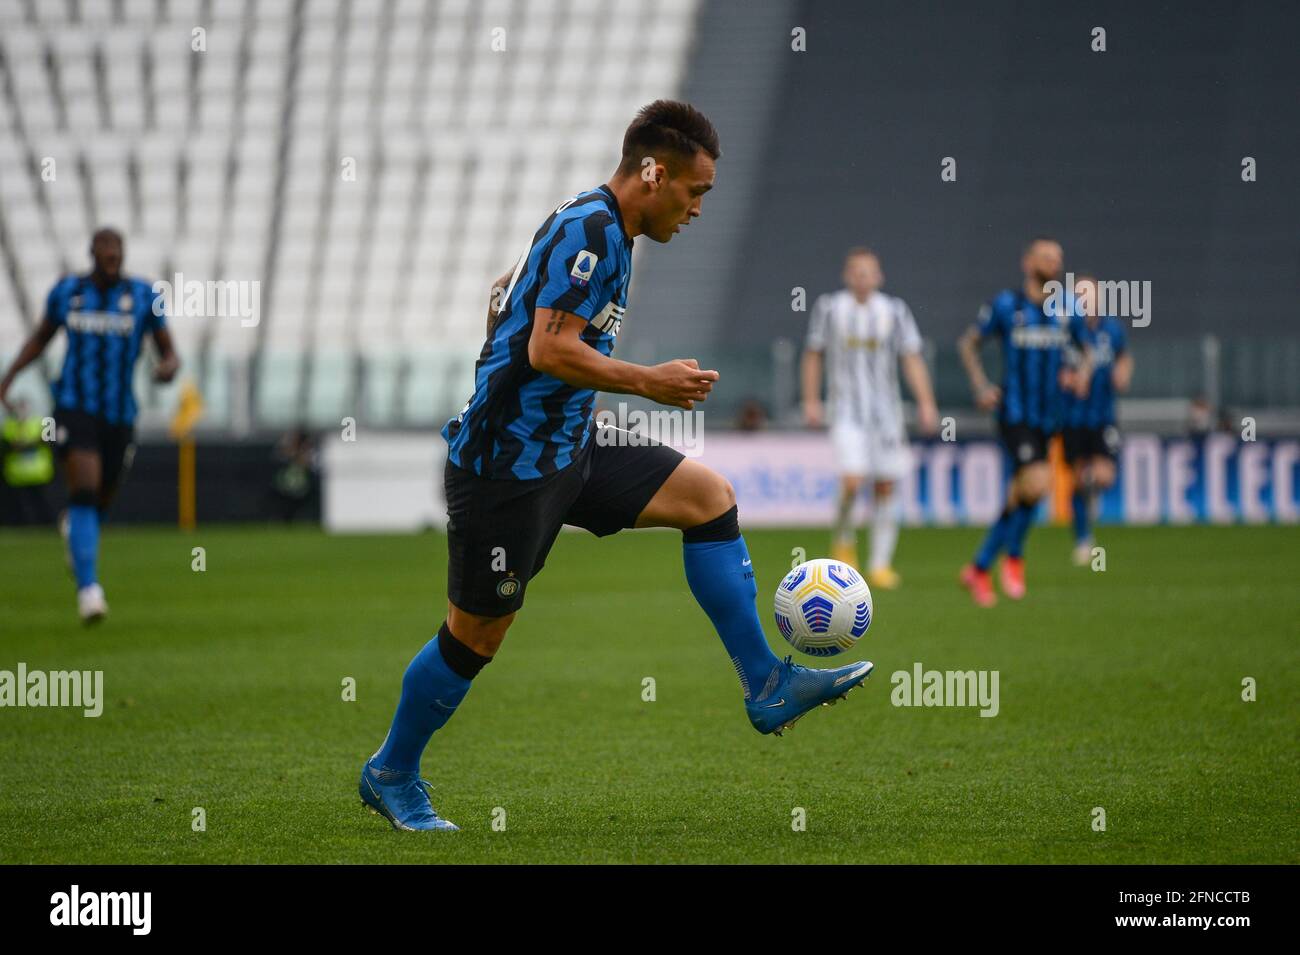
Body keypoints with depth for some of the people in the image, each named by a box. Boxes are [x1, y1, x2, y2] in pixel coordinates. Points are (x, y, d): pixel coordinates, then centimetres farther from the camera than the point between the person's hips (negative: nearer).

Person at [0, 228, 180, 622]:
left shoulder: (144, 295, -1)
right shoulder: (67, 291, 2)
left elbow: (169, 351, 2)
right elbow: (41, 336, 18)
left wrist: (169, 366, -23)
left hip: (119, 415, 2)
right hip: (75, 408, -2)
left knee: (101, 502, 18)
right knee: (84, 493, -22)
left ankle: (74, 529, 56)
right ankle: (88, 588, -26)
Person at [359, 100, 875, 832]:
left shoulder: (599, 229, 13)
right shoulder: (591, 229, -17)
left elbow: (504, 300, 25)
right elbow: (549, 350, -26)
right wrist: (651, 383, -19)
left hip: (565, 449, 10)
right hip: (508, 463, -10)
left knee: (708, 495, 1)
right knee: (478, 633, 1)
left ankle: (766, 687, 0)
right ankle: (391, 774, 20)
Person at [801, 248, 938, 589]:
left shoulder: (894, 311, 2)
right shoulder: (829, 308, 1)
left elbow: (912, 359, -1)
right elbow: (813, 355, 9)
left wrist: (925, 403, -10)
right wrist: (811, 401, 4)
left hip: (886, 412, 2)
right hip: (846, 411, -2)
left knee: (885, 488, 2)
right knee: (852, 481, -19)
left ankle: (880, 564, 11)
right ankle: (843, 537, 8)